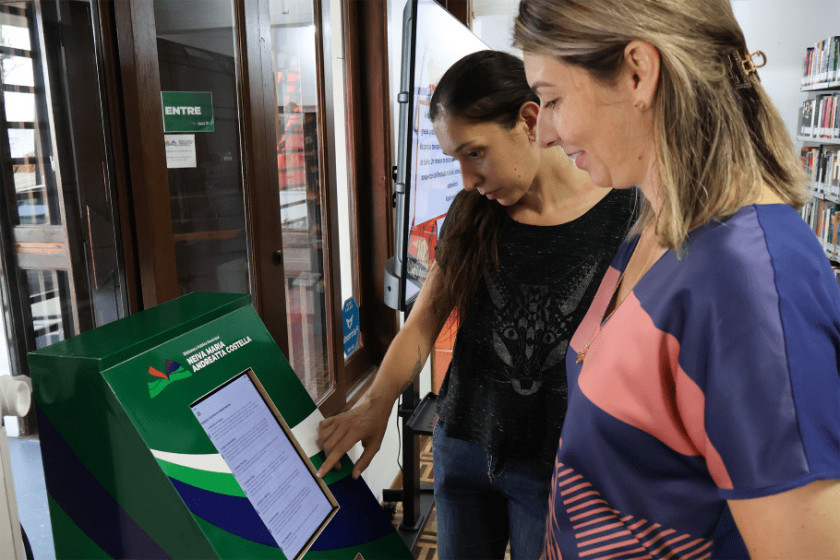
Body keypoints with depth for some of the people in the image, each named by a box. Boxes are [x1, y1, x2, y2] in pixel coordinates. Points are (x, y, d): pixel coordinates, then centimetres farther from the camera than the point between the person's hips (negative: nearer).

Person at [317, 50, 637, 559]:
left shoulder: (623, 216, -14)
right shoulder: (471, 213, -1)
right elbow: (423, 323, 0)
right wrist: (378, 403, -15)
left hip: (556, 467, -3)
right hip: (461, 451, 4)